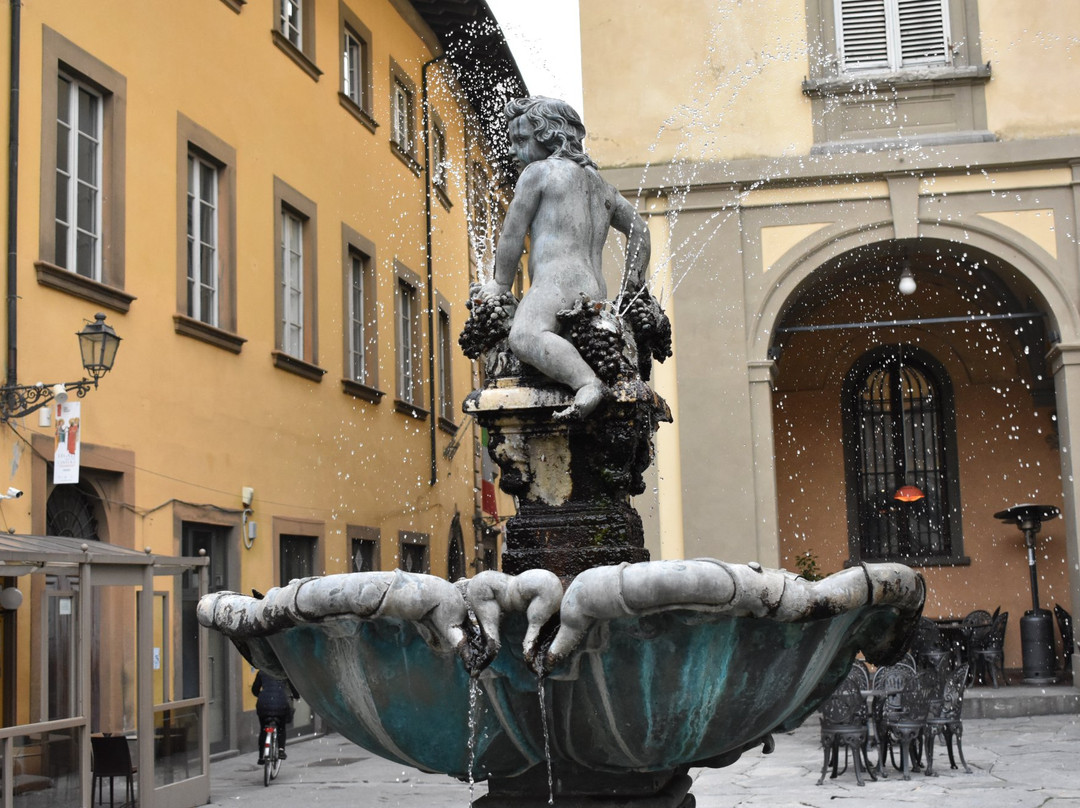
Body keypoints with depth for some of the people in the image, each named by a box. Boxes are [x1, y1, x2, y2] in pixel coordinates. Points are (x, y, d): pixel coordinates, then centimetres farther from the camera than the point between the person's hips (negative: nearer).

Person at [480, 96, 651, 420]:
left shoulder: (538, 171, 5)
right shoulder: (600, 183, 31)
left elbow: (512, 236, 3)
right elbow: (639, 230, 38)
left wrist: (500, 286, 12)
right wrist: (632, 286, 38)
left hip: (559, 282, -10)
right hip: (596, 293, 10)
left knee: (525, 336, -34)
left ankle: (588, 384, -56)